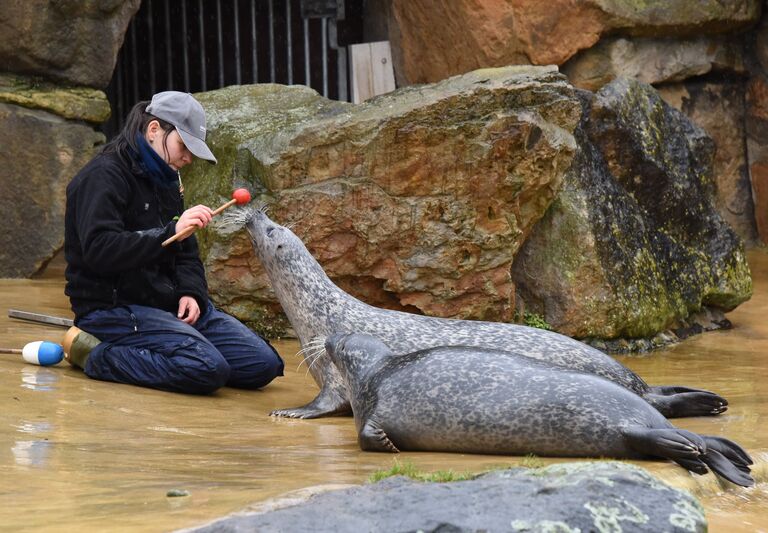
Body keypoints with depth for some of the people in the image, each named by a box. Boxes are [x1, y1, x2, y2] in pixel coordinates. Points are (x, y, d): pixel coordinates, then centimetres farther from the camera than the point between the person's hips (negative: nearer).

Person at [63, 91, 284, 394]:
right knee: (208, 369, -29)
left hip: (168, 302, 9)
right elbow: (98, 249, -25)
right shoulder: (104, 176, -11)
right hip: (114, 308, -9)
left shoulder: (165, 181, 18)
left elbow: (186, 253, 22)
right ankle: (95, 355, -13)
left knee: (263, 364, -1)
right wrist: (170, 232, -31)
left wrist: (191, 293, 0)